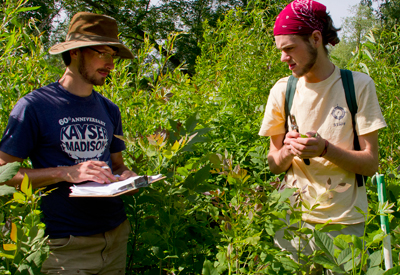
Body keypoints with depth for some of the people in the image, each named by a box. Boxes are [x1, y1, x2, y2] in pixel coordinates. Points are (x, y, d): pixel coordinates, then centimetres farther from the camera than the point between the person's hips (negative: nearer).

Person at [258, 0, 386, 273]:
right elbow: (274, 165, 6)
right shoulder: (282, 90, 1)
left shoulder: (359, 85, -6)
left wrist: (325, 149, -23)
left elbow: (371, 163, -7)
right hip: (292, 219, 2)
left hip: (345, 221, -2)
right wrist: (287, 151, -16)